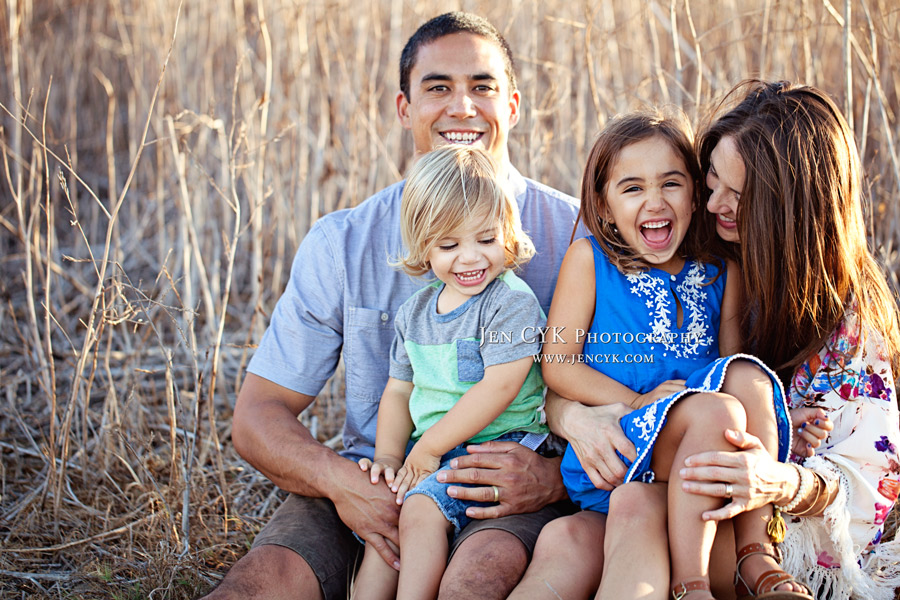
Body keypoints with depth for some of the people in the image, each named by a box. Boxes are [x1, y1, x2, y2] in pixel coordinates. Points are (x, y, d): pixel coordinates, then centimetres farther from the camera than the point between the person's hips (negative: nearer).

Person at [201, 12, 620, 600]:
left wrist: (559, 477, -21)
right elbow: (258, 414, 4)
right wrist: (342, 482, -17)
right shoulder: (342, 243, 4)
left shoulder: (574, 233, 0)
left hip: (509, 504, -1)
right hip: (371, 494, 2)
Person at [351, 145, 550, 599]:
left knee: (421, 510, -25)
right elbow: (398, 391, 18)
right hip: (429, 450, 7)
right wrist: (387, 457, 1)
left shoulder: (512, 301, -10)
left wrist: (429, 448, -14)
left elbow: (499, 387, -18)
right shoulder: (414, 312, 12)